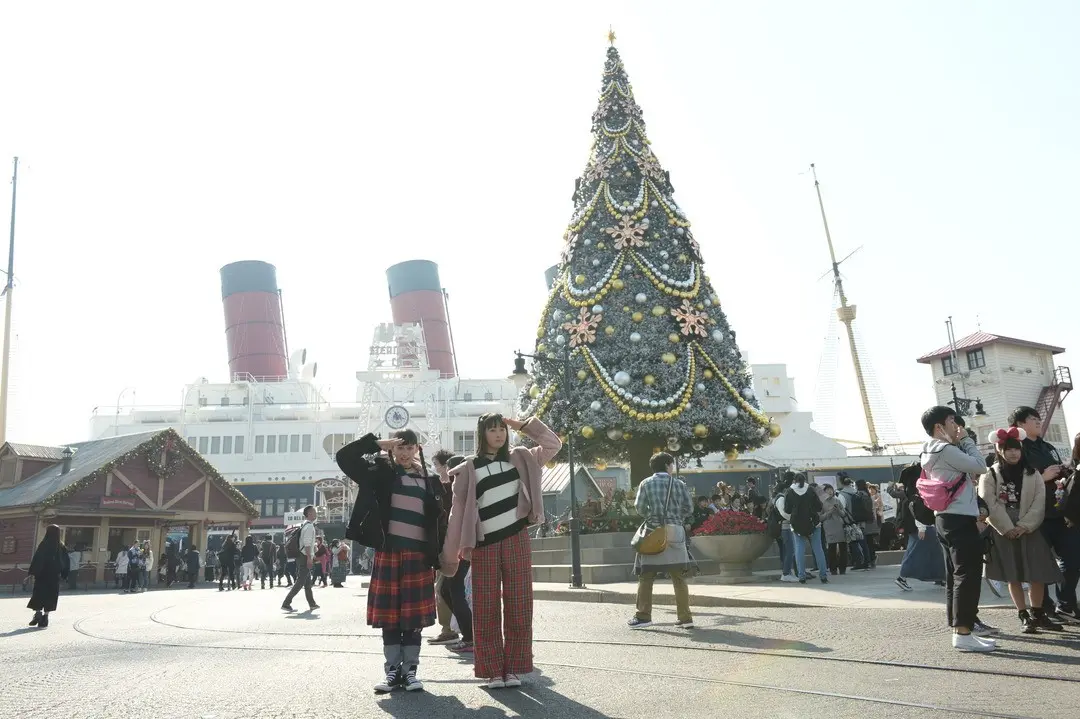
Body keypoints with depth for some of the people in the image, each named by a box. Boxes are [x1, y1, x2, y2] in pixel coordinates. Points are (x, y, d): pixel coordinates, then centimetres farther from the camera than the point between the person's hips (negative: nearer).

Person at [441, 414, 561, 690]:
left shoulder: (519, 458, 9)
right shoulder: (469, 469, 3)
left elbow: (553, 444, 7)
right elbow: (458, 511, 1)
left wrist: (523, 426, 3)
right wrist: (451, 552, -1)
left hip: (516, 540, 2)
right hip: (484, 545, -1)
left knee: (518, 608, 4)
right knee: (486, 611, 3)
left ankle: (514, 668, 15)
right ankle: (493, 671, 13)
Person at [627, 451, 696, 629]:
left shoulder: (646, 483, 3)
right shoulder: (679, 483, 6)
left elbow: (639, 506, -1)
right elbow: (689, 507, 4)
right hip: (676, 533, 2)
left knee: (646, 577, 5)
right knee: (679, 578, 7)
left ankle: (643, 616, 6)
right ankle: (685, 618, 8)